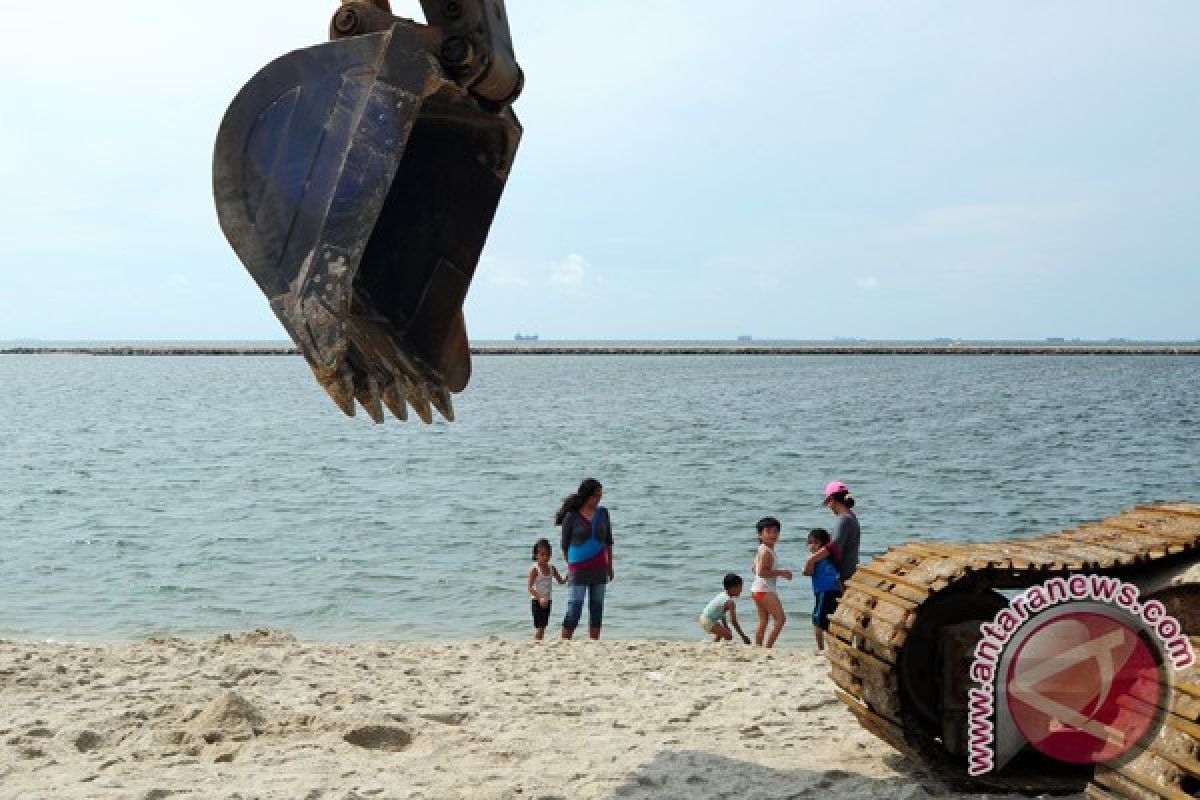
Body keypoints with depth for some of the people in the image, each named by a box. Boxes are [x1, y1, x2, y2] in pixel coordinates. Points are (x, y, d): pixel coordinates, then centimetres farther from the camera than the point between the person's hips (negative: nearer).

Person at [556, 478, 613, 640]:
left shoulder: (602, 513, 6)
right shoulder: (571, 517, -6)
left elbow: (608, 541, 13)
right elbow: (565, 545, 2)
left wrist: (610, 566, 12)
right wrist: (570, 567, 5)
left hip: (599, 568, 4)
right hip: (578, 569, -4)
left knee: (597, 609, 5)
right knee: (574, 610, -9)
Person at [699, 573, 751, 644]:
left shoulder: (722, 595, 9)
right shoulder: (730, 602, -19)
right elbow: (733, 621, -18)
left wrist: (725, 627, 25)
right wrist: (743, 636, -11)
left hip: (703, 618, 10)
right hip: (709, 622, -10)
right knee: (728, 636, -10)